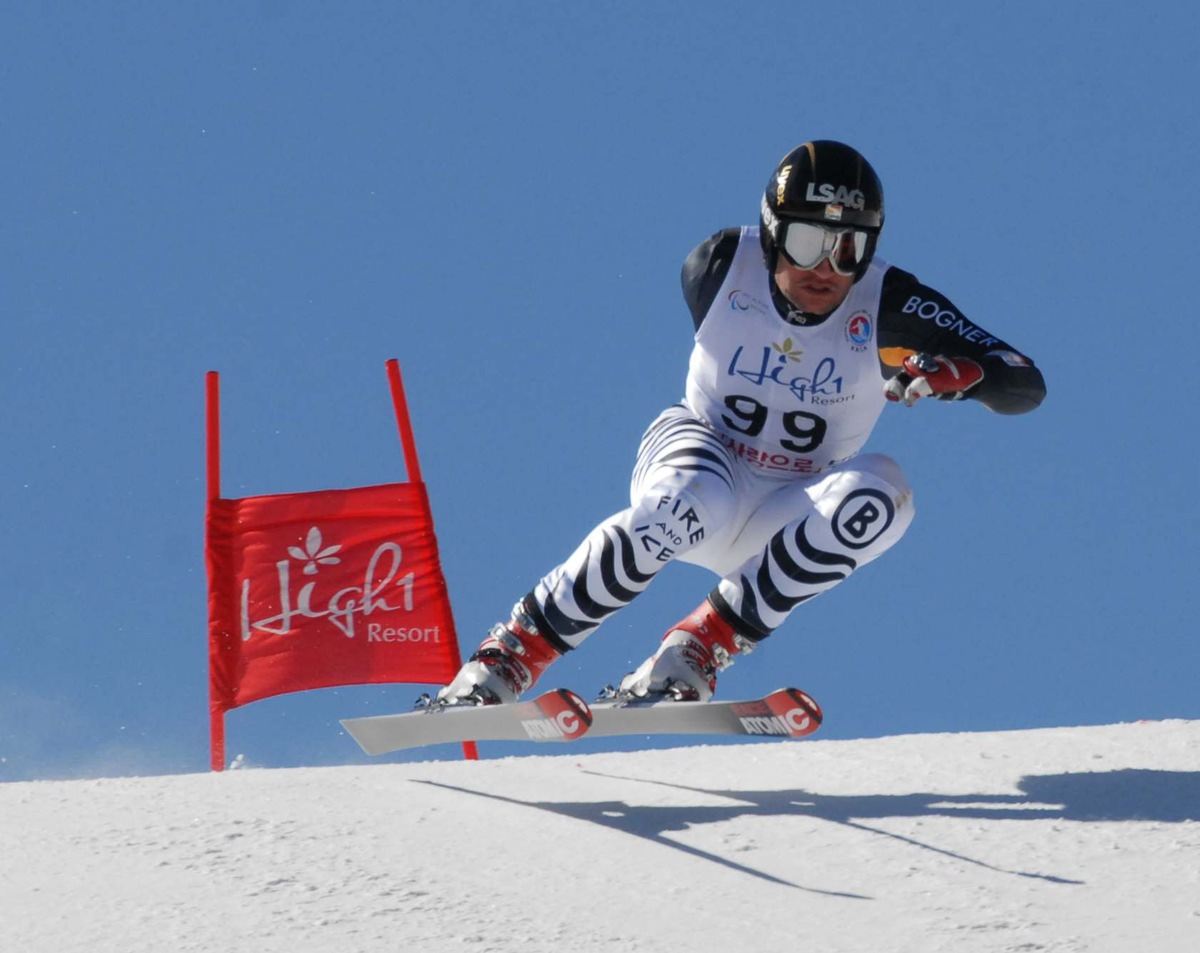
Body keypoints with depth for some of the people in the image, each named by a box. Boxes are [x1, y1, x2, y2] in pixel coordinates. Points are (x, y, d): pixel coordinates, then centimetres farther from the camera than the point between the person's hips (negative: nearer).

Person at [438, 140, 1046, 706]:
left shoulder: (889, 306, -17)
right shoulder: (723, 264, -15)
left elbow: (1025, 387, -21)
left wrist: (956, 373, -42)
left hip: (785, 518, 1)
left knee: (880, 493, -32)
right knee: (691, 505, -38)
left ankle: (707, 640, -22)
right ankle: (517, 648, -23)